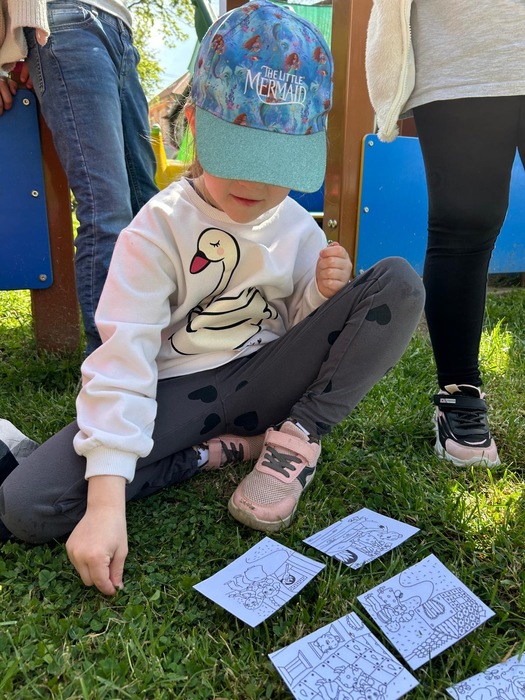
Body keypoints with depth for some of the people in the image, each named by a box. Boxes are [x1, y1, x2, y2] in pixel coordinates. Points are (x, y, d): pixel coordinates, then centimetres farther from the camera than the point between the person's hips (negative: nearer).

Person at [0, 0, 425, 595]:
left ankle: (298, 436, -8)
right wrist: (106, 502, -27)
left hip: (264, 379, 3)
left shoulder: (298, 228, 1)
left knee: (400, 282, -15)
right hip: (177, 392, -2)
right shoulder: (158, 229, -12)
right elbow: (122, 364, -19)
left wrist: (323, 295, -15)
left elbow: (299, 328, 10)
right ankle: (222, 450, -9)